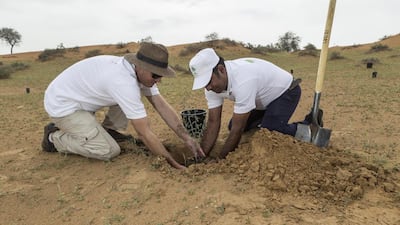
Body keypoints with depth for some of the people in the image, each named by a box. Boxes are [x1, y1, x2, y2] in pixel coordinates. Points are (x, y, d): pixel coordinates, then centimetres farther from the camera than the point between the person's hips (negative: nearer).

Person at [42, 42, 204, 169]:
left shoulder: (141, 71, -10)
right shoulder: (124, 83, -36)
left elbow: (162, 107, -8)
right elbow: (145, 134, -32)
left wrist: (187, 139, -13)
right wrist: (172, 162, -23)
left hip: (79, 96, 8)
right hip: (62, 105, -8)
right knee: (110, 151, -13)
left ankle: (107, 130, 12)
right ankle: (55, 137, 6)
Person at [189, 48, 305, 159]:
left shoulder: (242, 81, -43)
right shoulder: (213, 84, -18)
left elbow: (238, 129, -36)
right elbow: (213, 123, -15)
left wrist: (221, 158, -25)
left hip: (286, 91, -7)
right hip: (263, 99, 7)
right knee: (233, 126, -2)